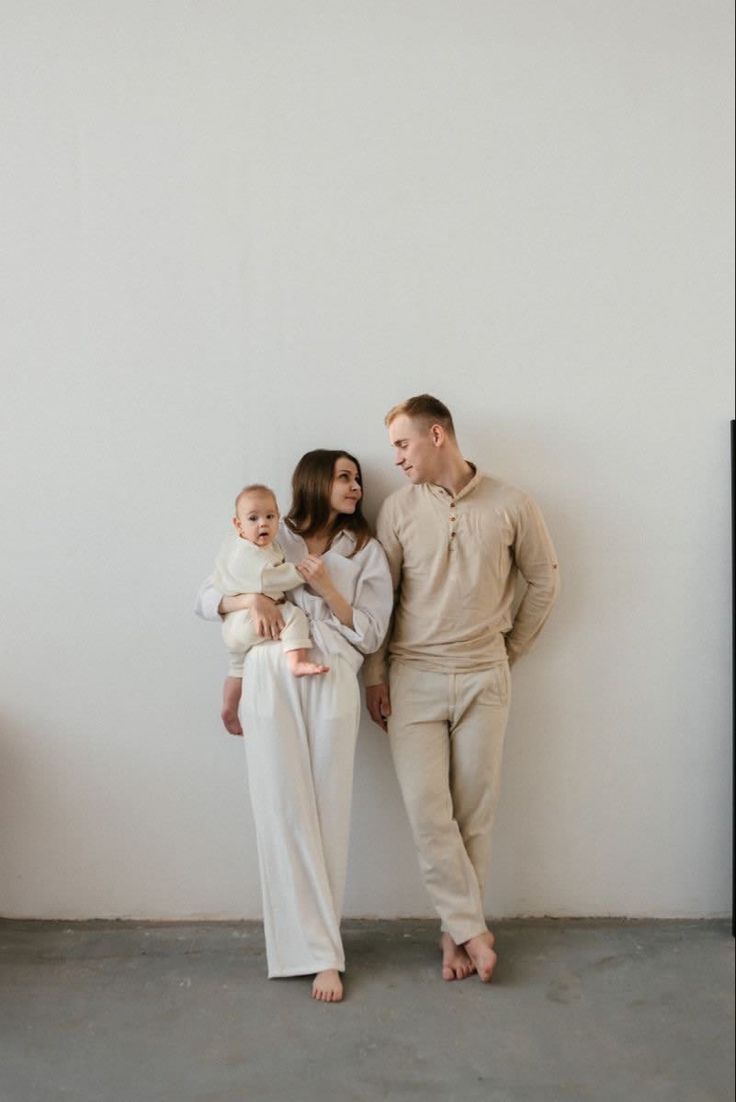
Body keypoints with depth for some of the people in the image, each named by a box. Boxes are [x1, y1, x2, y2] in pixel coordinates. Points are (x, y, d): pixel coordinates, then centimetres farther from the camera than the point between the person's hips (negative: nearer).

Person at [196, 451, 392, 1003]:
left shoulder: (366, 550, 14)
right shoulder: (272, 538, 14)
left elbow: (370, 636, 8)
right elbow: (206, 596, 12)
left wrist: (327, 588, -5)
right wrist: (250, 598, -7)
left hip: (331, 682, 0)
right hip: (270, 680, 0)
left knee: (327, 816, 0)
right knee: (284, 812, -2)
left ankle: (319, 946, 13)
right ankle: (320, 951, 8)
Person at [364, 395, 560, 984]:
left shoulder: (512, 505, -3)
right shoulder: (399, 508, -1)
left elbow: (545, 579, 9)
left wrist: (512, 648, 10)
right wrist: (375, 675, 1)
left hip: (483, 678, 0)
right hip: (414, 676, 1)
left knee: (475, 809, 6)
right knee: (427, 807, -5)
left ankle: (458, 928, 21)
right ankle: (472, 927, 10)